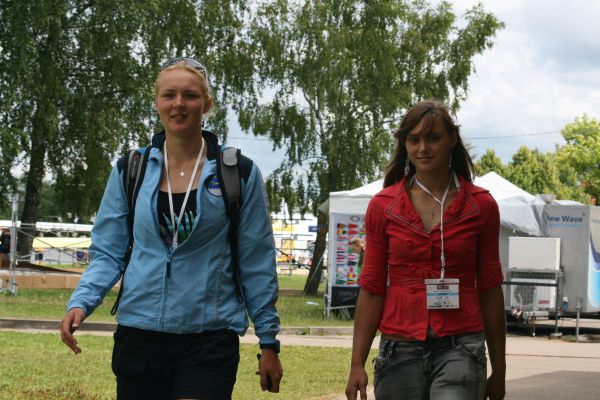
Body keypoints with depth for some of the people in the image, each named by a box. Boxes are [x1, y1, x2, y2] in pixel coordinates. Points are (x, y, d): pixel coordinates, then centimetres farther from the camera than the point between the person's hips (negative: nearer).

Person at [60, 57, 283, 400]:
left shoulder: (240, 174, 0)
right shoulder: (130, 171, 6)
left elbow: (257, 263, 3)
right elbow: (108, 253, 8)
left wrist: (269, 342, 2)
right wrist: (81, 303, -10)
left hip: (209, 341, -2)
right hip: (139, 332, 2)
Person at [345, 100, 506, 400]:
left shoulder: (480, 205, 4)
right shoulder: (383, 206, 5)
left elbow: (490, 290, 9)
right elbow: (371, 289, 7)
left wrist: (499, 368, 11)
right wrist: (357, 365, 1)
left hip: (459, 349, -2)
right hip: (400, 349, 2)